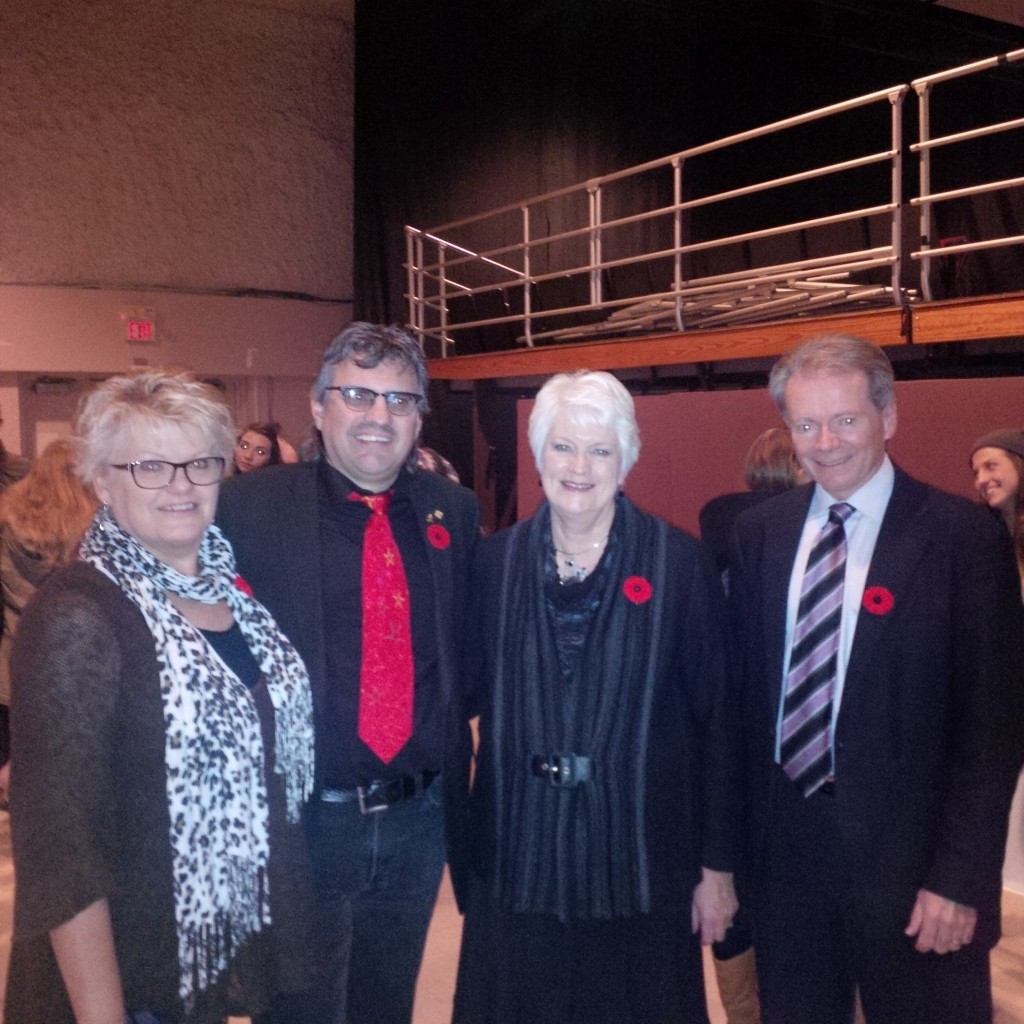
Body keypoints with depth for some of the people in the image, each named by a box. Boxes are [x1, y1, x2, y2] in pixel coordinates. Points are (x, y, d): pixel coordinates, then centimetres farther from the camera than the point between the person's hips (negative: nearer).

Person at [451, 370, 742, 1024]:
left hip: (639, 855, -2)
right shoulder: (496, 561, 1)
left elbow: (718, 721, -5)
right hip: (518, 856, 2)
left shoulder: (681, 563, -7)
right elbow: (468, 694, 7)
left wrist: (719, 866, -4)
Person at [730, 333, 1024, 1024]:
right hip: (784, 841, 4)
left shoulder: (965, 536, -10)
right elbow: (744, 685, 5)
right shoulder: (761, 532, 2)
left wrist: (962, 875, -12)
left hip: (907, 850, -3)